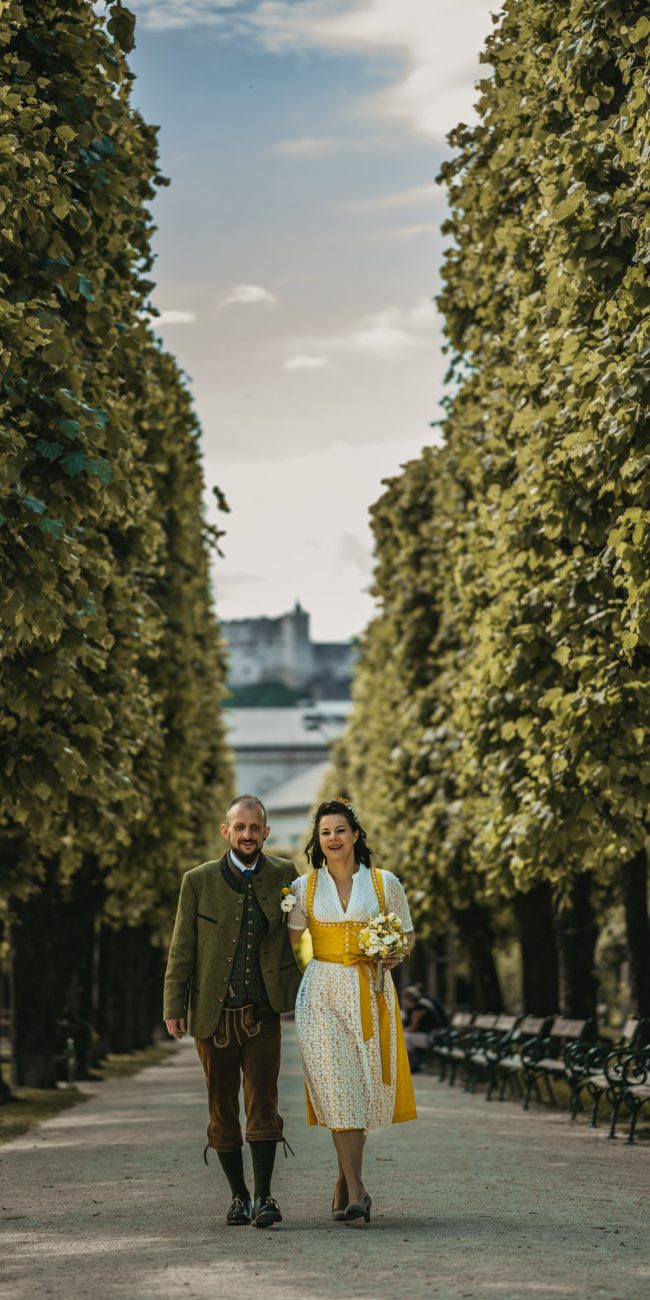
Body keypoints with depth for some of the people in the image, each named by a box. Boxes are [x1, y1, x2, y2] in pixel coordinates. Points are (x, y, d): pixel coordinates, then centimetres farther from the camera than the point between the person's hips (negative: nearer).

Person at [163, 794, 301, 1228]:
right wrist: (174, 1007, -3)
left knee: (263, 1103, -10)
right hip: (213, 1014, 1)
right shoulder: (199, 881, 2)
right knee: (222, 1110, 8)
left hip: (262, 1013, -1)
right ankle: (239, 1195, 19)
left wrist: (306, 992, 0)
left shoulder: (284, 875, 4)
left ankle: (264, 1196, -8)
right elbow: (182, 949, 3)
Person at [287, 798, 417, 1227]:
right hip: (324, 994, -1)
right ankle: (356, 1192, -11)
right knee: (337, 1087, -10)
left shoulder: (384, 883, 5)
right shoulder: (304, 887, 6)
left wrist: (394, 956, -7)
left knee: (364, 1087, 3)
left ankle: (346, 1181, 21)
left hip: (371, 992, 1)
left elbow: (407, 934, 12)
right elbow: (288, 939, 8)